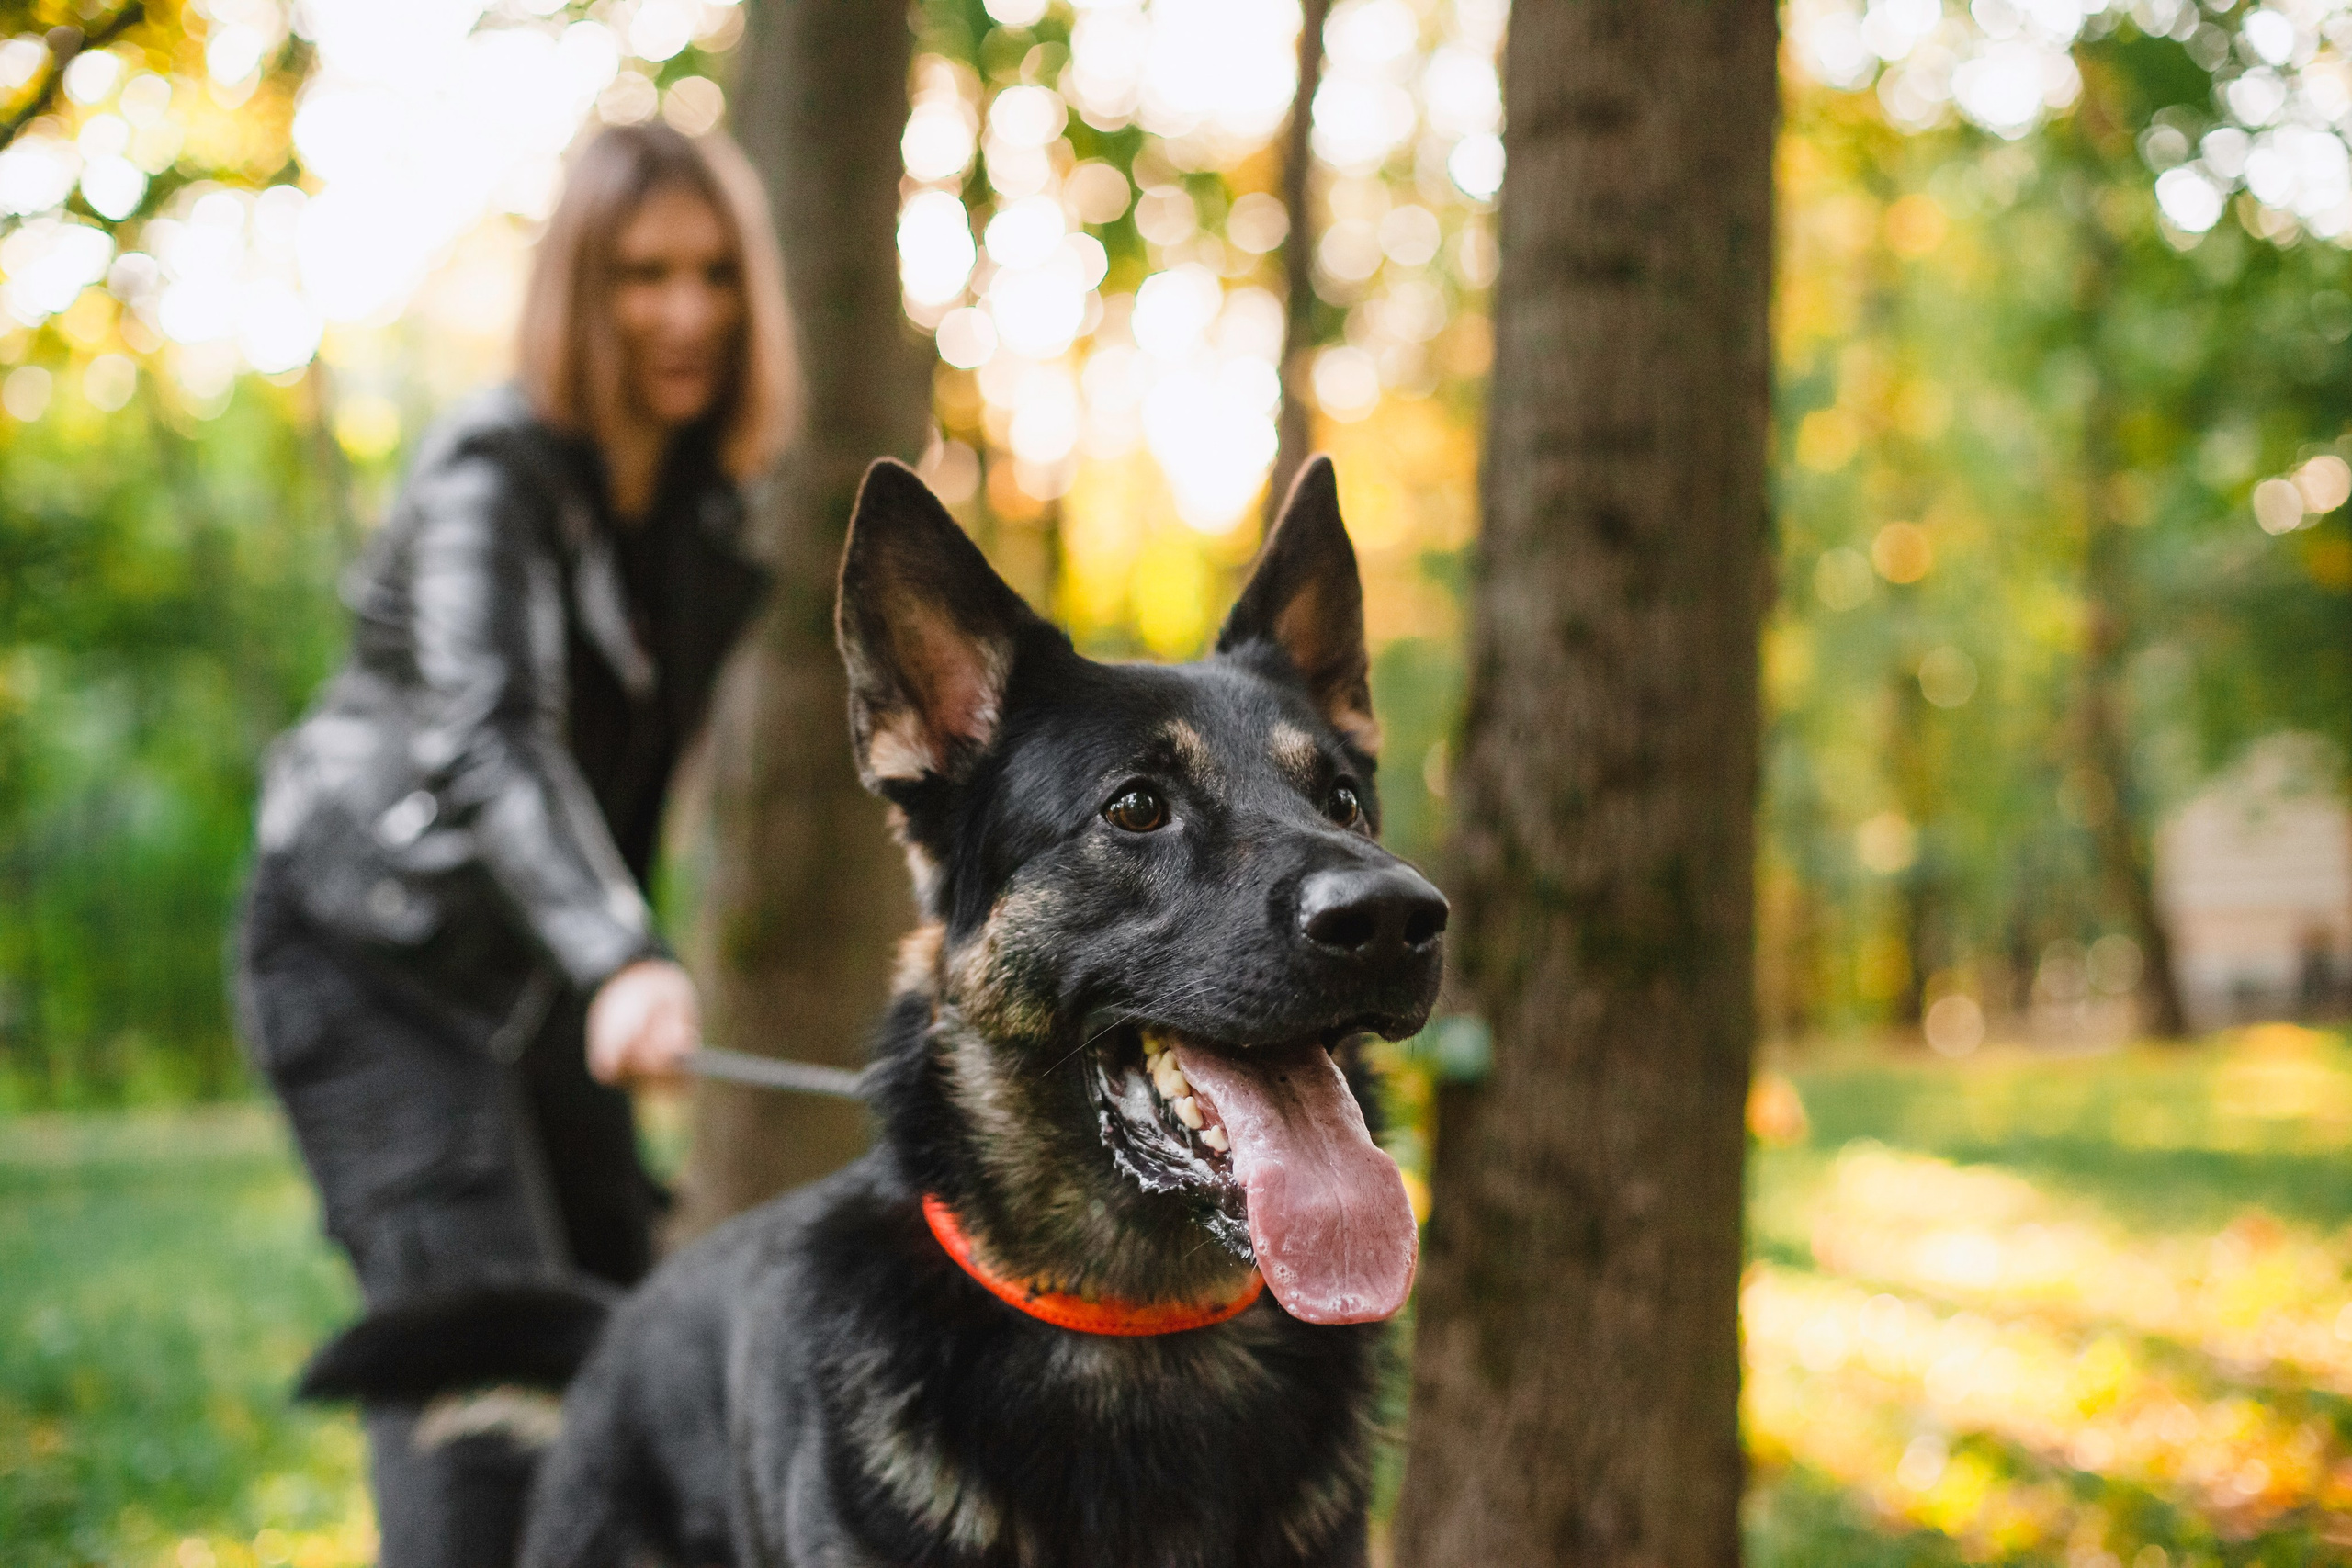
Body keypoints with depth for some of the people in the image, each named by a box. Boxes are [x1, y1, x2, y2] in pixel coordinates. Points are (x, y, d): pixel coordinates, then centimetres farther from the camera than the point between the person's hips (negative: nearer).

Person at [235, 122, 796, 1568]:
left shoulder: (708, 499, 5)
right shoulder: (496, 473, -19)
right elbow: (488, 742, -34)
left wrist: (622, 966, 16)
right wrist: (622, 962, -47)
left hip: (535, 972, 8)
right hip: (374, 958, -8)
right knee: (479, 1362, -18)